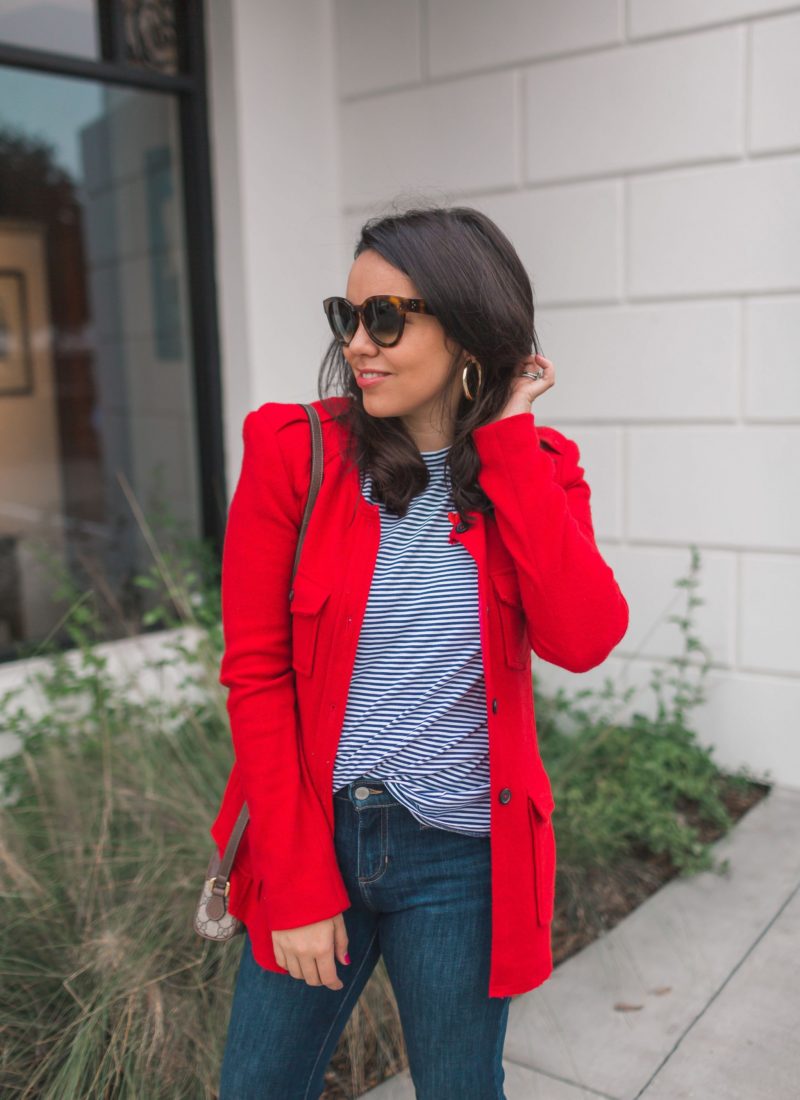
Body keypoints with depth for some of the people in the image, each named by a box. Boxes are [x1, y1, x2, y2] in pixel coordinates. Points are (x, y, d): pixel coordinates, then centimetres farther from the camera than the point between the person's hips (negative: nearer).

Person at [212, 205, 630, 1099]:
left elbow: (582, 641, -19)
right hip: (312, 838, 0)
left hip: (461, 859, 1)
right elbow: (254, 671, -8)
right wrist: (298, 882, -10)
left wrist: (508, 444, -16)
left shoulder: (536, 466, -2)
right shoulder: (293, 451, -8)